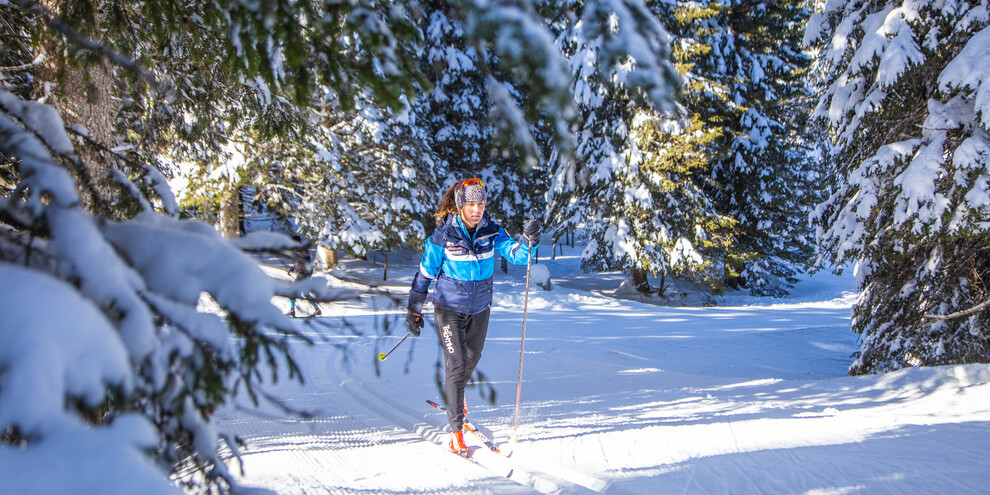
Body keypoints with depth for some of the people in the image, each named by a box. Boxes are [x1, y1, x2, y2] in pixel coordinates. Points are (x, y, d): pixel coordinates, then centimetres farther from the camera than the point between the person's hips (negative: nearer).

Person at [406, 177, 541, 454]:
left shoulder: (491, 232, -7)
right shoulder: (443, 235, -16)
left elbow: (516, 255, -18)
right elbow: (425, 274, -6)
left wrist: (530, 243, -39)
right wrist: (414, 310, -2)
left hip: (480, 309, 4)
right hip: (449, 309, -4)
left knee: (471, 360, 19)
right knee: (456, 365, -10)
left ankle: (455, 394, 51)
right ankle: (456, 429, 0)